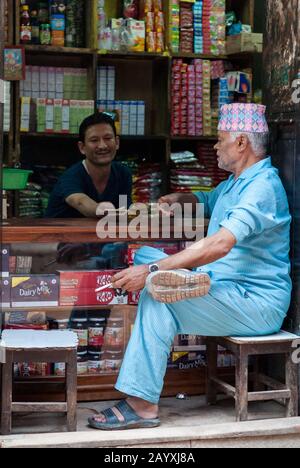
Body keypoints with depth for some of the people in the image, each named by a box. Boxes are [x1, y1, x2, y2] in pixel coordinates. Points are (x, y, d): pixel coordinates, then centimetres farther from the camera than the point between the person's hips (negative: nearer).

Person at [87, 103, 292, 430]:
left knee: (157, 300, -29)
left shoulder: (263, 185, -17)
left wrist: (151, 271, -33)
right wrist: (181, 199, 14)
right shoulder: (234, 183, 17)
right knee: (145, 255, 8)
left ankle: (142, 406, -29)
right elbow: (207, 201, 40)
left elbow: (220, 244, -31)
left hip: (258, 304, -10)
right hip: (221, 285, 10)